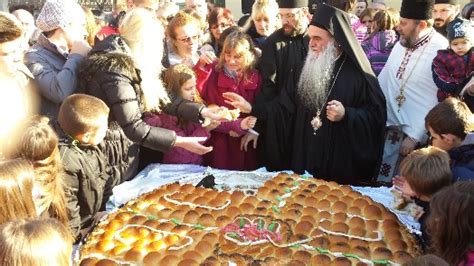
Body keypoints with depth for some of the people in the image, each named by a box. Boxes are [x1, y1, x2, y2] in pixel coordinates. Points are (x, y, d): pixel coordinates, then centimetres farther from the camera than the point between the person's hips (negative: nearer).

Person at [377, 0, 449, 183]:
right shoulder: (401, 43, 5)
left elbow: (438, 102, -15)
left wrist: (414, 137, -15)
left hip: (412, 134, -6)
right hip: (385, 126, 6)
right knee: (374, 179, 15)